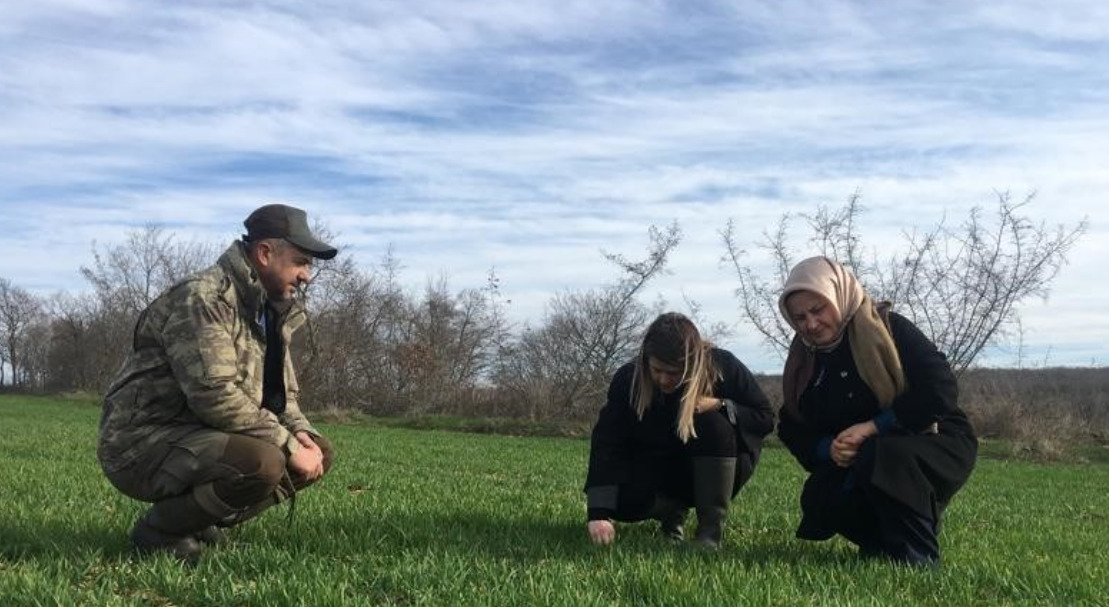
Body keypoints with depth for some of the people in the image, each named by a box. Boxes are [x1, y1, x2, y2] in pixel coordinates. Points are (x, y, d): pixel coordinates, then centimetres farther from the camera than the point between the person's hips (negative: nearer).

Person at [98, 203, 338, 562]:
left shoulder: (272, 312, 11)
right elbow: (215, 396, -29)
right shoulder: (203, 298, -19)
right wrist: (288, 445, -23)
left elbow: (283, 395, 16)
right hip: (142, 443, -9)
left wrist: (300, 433, -6)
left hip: (202, 439, 9)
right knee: (262, 463, -32)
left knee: (319, 453, 2)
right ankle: (159, 531, -8)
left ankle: (199, 519, 7)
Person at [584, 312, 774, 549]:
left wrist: (721, 406, -31)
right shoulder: (628, 378, -21)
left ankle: (711, 531, -27)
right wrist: (599, 513, -38)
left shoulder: (723, 367, -22)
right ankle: (672, 509, 6)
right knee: (621, 498, -27)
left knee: (713, 423, -33)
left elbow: (765, 418, -12)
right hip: (660, 470, 1)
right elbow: (607, 444, -28)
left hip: (717, 468, -1)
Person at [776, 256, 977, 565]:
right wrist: (828, 449, -19)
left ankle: (918, 558, -19)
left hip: (935, 443, -5)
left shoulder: (888, 327, -15)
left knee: (882, 456, -36)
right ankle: (882, 544, 4)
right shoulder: (804, 359, 3)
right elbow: (792, 429, 3)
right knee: (819, 502, -22)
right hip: (857, 461, 5)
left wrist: (872, 427, -26)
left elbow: (942, 392, -23)